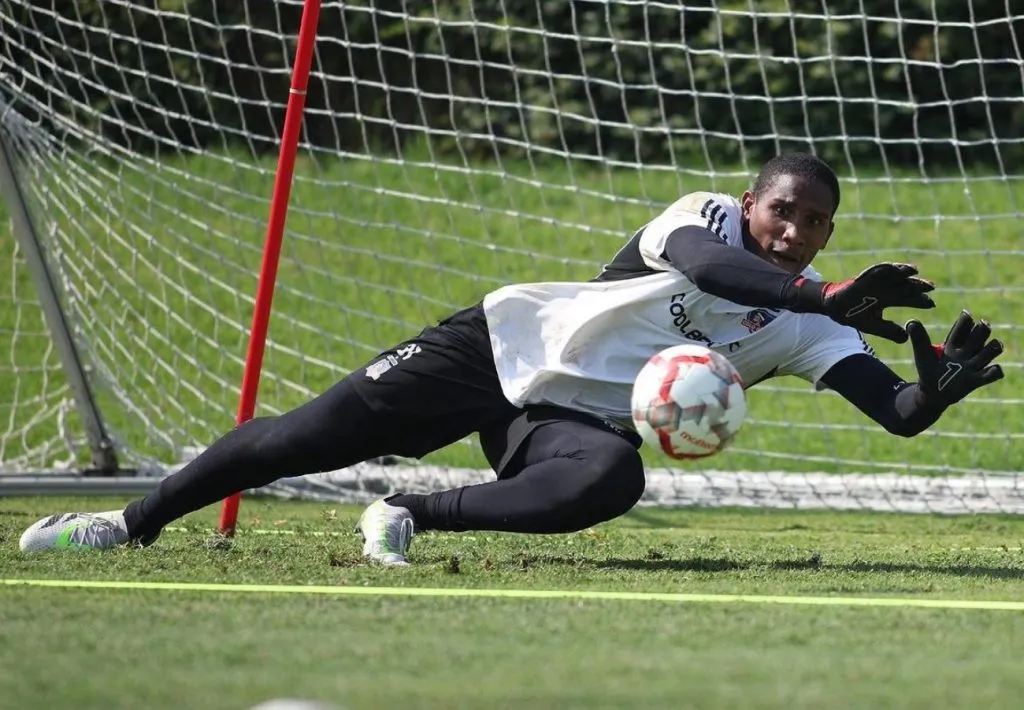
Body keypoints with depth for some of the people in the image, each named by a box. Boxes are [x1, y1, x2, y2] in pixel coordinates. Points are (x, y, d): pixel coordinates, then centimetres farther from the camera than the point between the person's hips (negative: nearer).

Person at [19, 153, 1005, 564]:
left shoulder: (809, 327, -4)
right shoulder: (705, 217, -11)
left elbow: (897, 412, -13)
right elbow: (706, 262, -36)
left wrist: (942, 386, -36)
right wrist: (831, 299, -45)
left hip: (580, 421, 2)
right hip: (503, 345, -2)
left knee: (609, 483, -34)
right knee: (319, 432, -8)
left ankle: (414, 517, -15)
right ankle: (137, 521, 10)